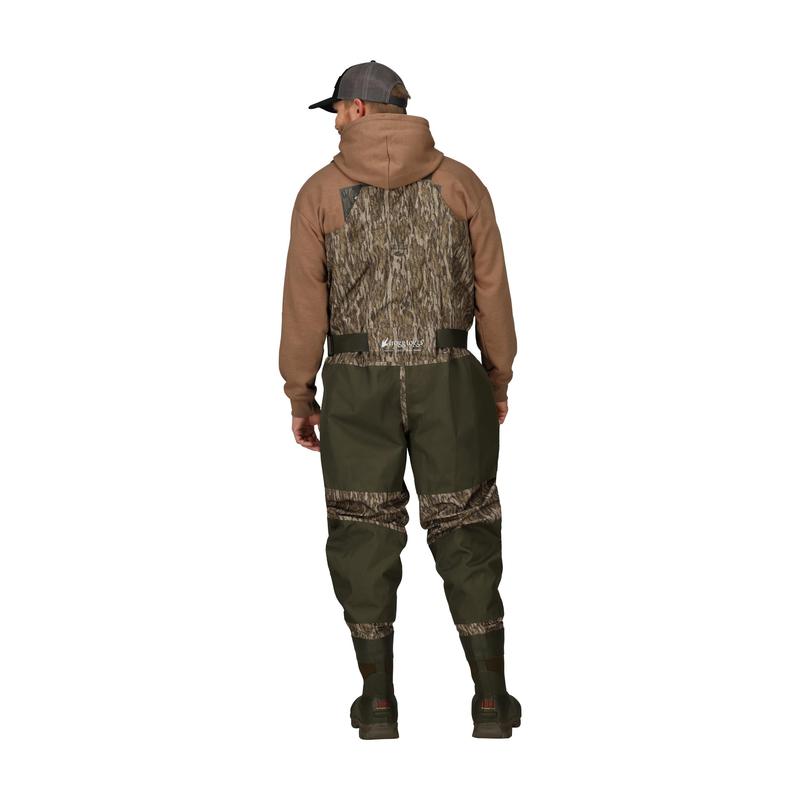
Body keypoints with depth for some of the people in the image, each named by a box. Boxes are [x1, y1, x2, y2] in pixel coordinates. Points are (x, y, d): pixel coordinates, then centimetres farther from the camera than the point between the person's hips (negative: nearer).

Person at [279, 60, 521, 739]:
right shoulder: (461, 184, 2)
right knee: (465, 534, 7)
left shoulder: (321, 191, -2)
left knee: (365, 534, 9)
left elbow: (304, 304, -3)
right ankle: (492, 703, 7)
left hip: (358, 384, -1)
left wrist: (299, 398, 5)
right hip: (447, 378, 1)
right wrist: (498, 382, 13)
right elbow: (492, 294, 2)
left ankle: (379, 703, 10)